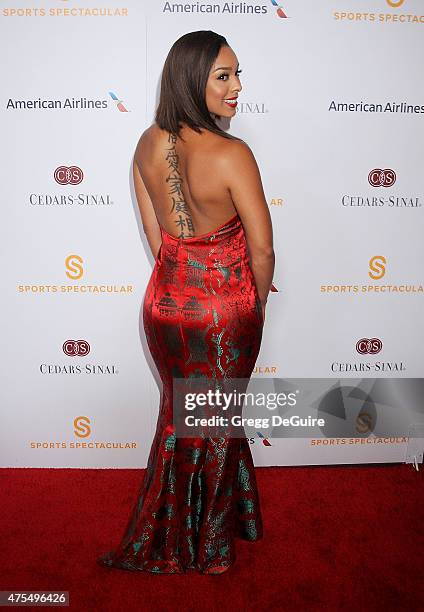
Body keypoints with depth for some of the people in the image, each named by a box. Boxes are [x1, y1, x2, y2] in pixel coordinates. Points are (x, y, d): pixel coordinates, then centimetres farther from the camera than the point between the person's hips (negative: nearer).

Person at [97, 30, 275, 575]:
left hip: (166, 301, 5)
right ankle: (208, 541, 43)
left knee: (181, 413, 26)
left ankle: (167, 537, 49)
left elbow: (155, 236, 3)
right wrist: (258, 302, 3)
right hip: (225, 310, -5)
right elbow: (262, 249, -16)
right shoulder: (231, 154, -21)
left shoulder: (148, 144, -3)